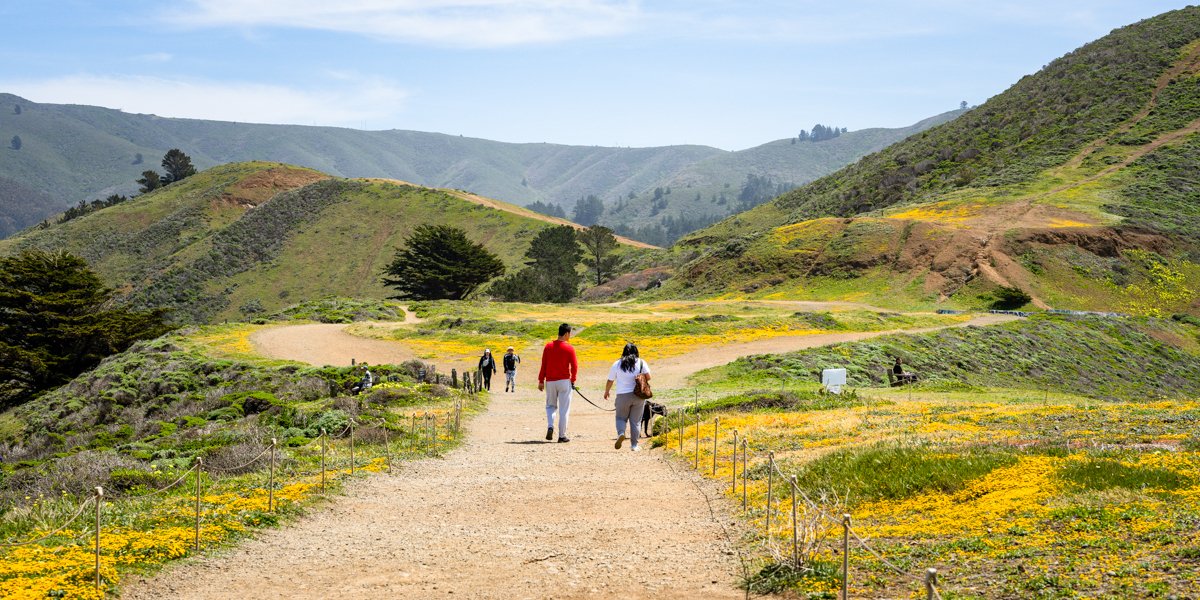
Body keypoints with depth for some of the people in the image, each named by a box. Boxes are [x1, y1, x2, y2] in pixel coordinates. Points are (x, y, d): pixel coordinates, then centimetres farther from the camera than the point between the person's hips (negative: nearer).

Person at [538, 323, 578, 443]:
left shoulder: (548, 347, 1)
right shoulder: (569, 348, -7)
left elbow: (543, 365, 2)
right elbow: (574, 366, -6)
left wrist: (541, 381, 7)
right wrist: (573, 380, 9)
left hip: (550, 381, 3)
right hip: (564, 381, -3)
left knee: (551, 406, 18)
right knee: (564, 409, 4)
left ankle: (550, 426, -6)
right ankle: (562, 436, 5)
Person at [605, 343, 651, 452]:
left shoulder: (617, 364, 2)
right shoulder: (641, 363, 2)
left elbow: (610, 381, 6)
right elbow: (648, 377, -7)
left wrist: (606, 392, 24)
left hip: (623, 396, -1)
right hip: (639, 395, 1)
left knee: (621, 418, 13)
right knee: (635, 421, 10)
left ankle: (621, 433, -16)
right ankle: (634, 445, 10)